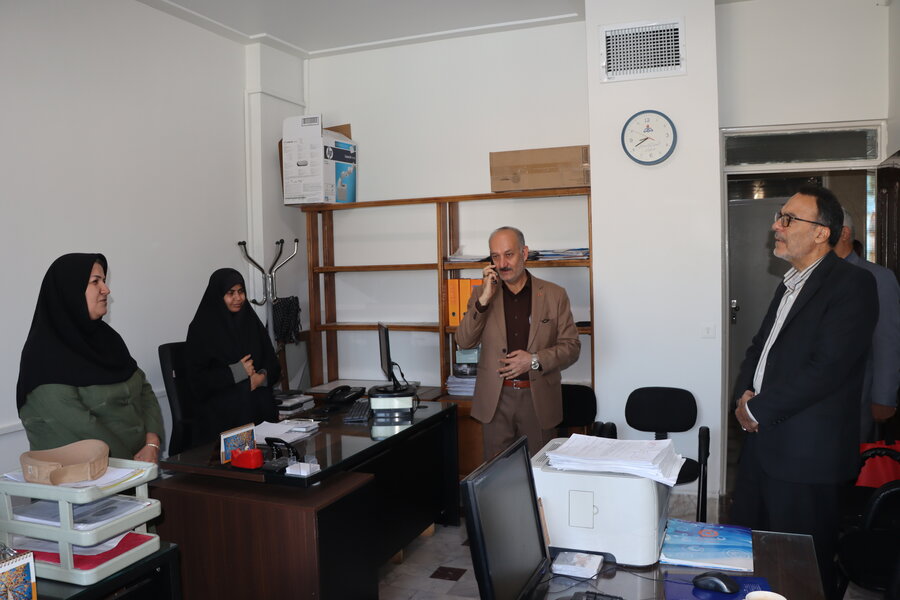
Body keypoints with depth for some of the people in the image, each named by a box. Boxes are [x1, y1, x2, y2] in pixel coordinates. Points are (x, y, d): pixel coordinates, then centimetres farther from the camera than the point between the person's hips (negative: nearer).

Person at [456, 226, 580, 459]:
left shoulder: (554, 295, 1)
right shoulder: (481, 294, 5)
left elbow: (572, 346, 1)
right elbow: (464, 342, -4)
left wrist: (535, 360, -14)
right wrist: (484, 299, -14)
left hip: (538, 398, -1)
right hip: (496, 399, 1)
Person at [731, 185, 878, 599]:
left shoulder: (852, 284, -12)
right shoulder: (789, 284, 16)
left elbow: (827, 367, -21)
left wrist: (759, 410, -14)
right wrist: (746, 393, 0)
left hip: (806, 453, -8)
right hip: (762, 441, 8)